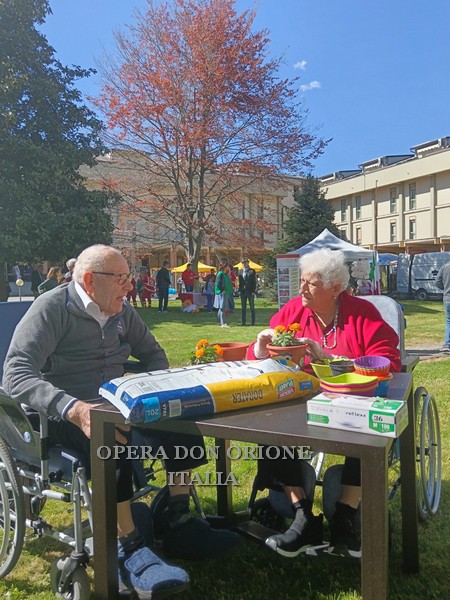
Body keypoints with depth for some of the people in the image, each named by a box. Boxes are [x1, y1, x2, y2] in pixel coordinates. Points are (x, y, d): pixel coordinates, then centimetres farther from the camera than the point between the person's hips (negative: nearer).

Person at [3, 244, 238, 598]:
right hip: (63, 416, -6)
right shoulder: (52, 309, -14)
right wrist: (74, 409, -41)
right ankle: (130, 552, -26)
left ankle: (179, 526, -5)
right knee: (113, 437, -37)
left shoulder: (122, 311, 7)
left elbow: (153, 354, 18)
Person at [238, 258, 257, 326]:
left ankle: (253, 322, 5)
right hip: (243, 292, 4)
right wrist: (240, 290, 3)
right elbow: (240, 282, 11)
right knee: (243, 307, 7)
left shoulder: (252, 271, -1)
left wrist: (253, 291, -10)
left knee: (252, 307, 2)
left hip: (250, 292, -3)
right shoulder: (240, 271, 10)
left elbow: (254, 282, -4)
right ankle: (244, 322, 12)